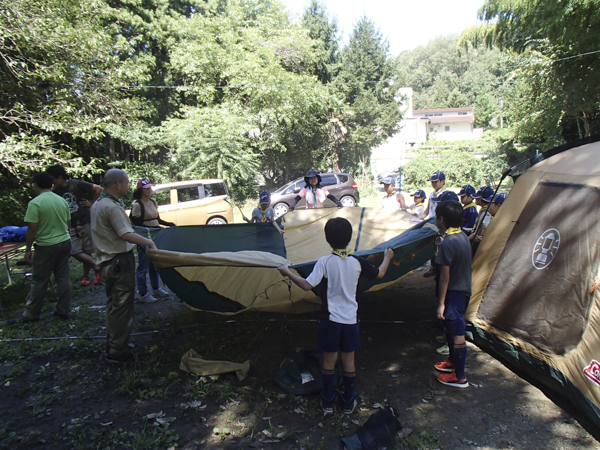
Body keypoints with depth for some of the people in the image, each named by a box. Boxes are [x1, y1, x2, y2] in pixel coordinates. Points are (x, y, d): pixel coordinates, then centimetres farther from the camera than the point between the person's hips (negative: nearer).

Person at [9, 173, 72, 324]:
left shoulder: (35, 203, -14)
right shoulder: (62, 201, 5)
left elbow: (32, 229, -16)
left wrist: (28, 249, -8)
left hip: (46, 246, -6)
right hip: (65, 243, 6)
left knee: (39, 281, 5)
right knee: (63, 278, 10)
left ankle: (31, 314, 16)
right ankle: (63, 310, 17)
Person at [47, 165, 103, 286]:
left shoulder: (77, 184, -7)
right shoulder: (56, 191, 5)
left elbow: (98, 189, -4)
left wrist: (91, 204, -3)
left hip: (85, 223, -3)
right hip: (70, 226, 3)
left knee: (87, 251, 3)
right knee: (75, 252, -10)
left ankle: (86, 276, 19)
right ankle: (96, 268, 6)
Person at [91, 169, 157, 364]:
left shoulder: (97, 204, 11)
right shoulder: (112, 207, -21)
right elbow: (126, 235, -27)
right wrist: (149, 242, -16)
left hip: (107, 261, 10)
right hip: (120, 262, -10)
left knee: (113, 304, 20)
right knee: (122, 306, -2)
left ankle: (113, 343, 32)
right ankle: (117, 352, 5)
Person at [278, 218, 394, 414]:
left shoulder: (324, 262, -15)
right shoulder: (357, 262, -7)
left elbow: (307, 285, -18)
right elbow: (379, 274, 8)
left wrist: (288, 273, -5)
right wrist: (387, 258, 27)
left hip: (330, 319, -1)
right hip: (350, 319, 2)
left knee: (329, 360, 13)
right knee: (348, 360, 15)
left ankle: (327, 402, 26)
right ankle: (348, 403, 28)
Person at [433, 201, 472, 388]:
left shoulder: (447, 243, -23)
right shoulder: (463, 236, 4)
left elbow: (445, 276, -21)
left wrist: (441, 303, -16)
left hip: (454, 293, -10)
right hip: (464, 290, 10)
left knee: (457, 334, 2)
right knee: (450, 329, 24)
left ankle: (459, 377, 14)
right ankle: (452, 362, 42)